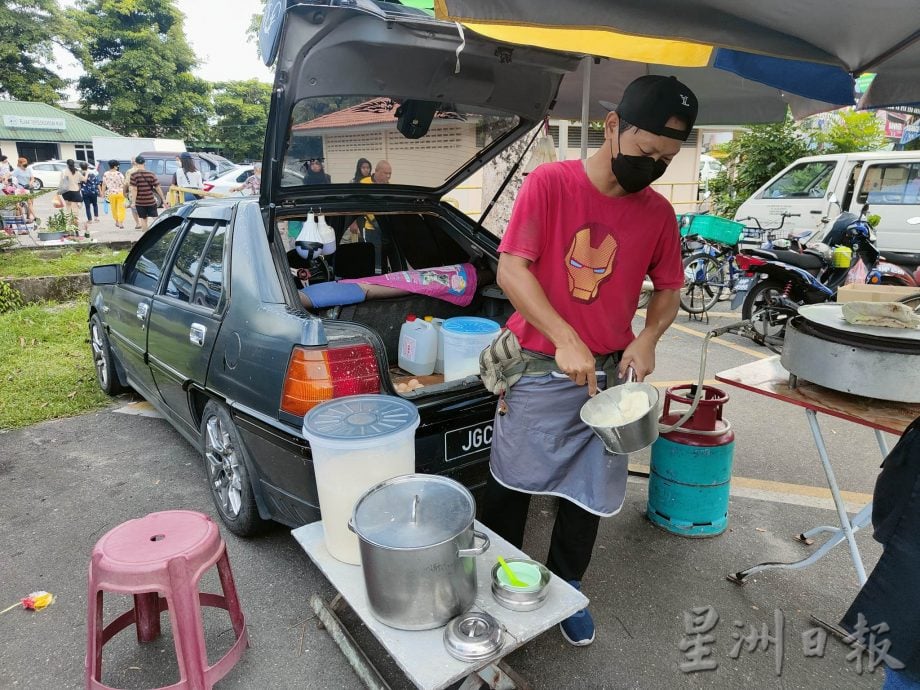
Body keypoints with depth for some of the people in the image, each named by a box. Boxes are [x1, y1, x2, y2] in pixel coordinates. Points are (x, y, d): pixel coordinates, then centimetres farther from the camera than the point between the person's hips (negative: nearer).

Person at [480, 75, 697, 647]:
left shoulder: (658, 212, 1)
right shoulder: (550, 183, -10)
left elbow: (669, 288, 12)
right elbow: (511, 269, -14)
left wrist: (648, 338, -8)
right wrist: (565, 340, -22)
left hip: (609, 373, 4)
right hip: (537, 369, -3)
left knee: (589, 494, 15)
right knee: (511, 486, 12)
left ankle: (567, 589, 39)